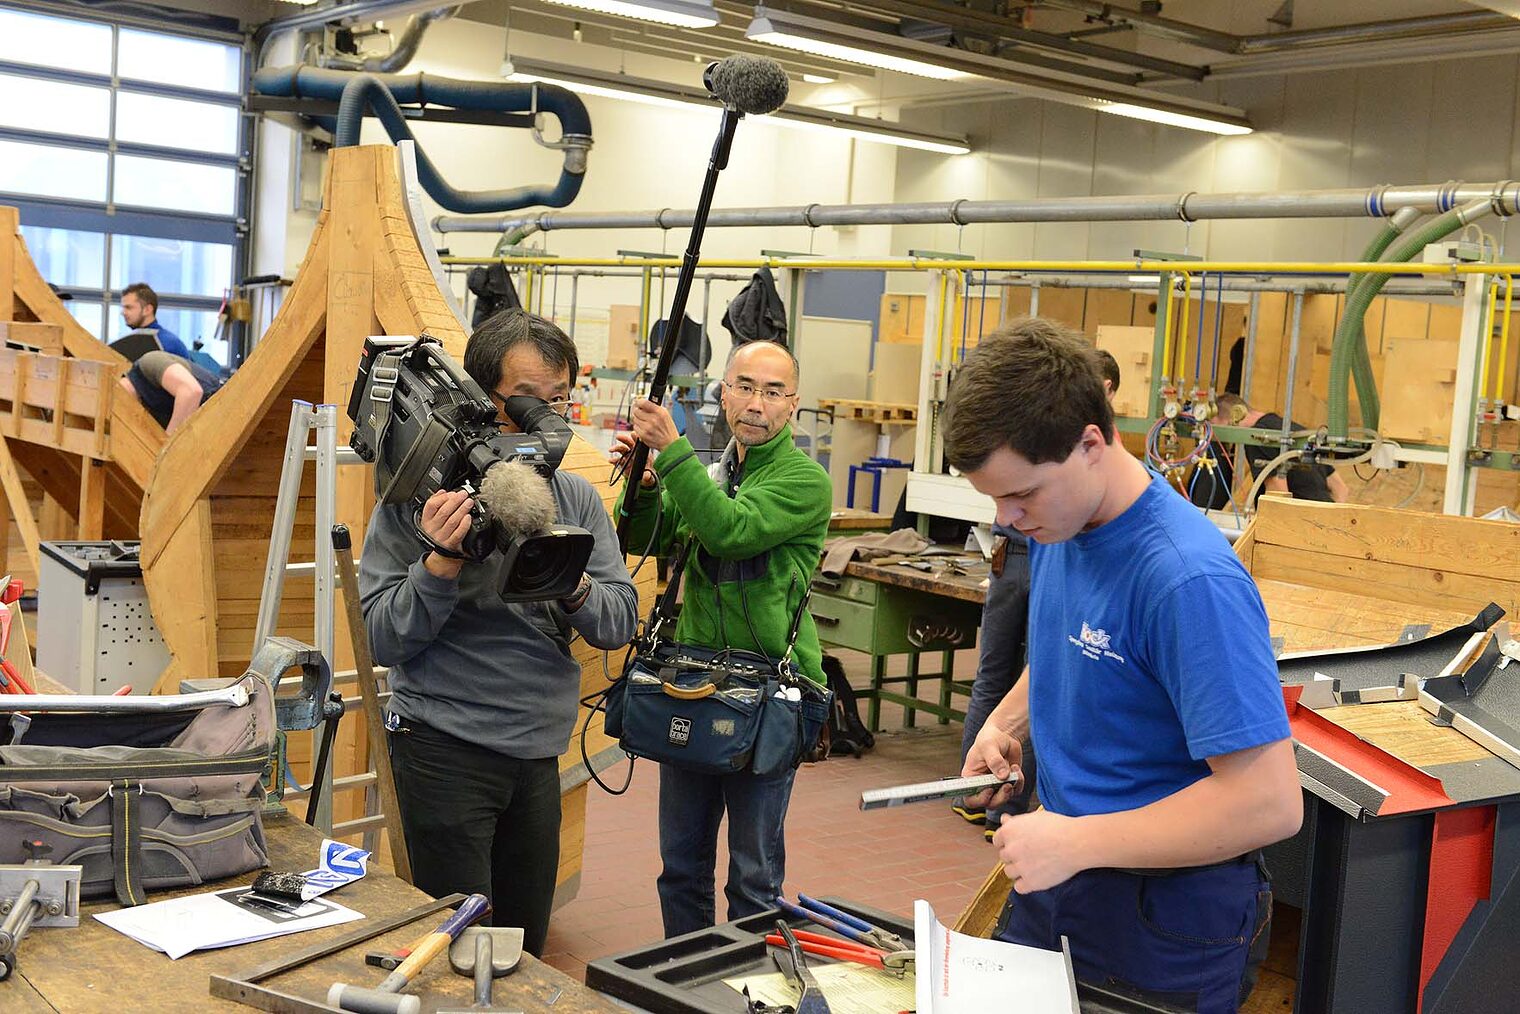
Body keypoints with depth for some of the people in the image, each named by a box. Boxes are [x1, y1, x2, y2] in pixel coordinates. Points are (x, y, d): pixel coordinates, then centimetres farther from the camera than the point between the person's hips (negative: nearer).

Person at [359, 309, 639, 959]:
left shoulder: (576, 498, 5)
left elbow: (621, 623, 0)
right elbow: (383, 639, -11)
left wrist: (574, 585, -20)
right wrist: (442, 563, -25)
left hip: (538, 753, 5)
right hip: (447, 750, -5)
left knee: (526, 948, 16)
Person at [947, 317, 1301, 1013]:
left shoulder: (1189, 580, -29)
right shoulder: (1056, 527, -2)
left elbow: (1269, 803, -30)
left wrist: (1076, 842, -25)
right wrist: (1005, 721, 2)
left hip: (1165, 919, -8)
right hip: (1054, 876, 8)